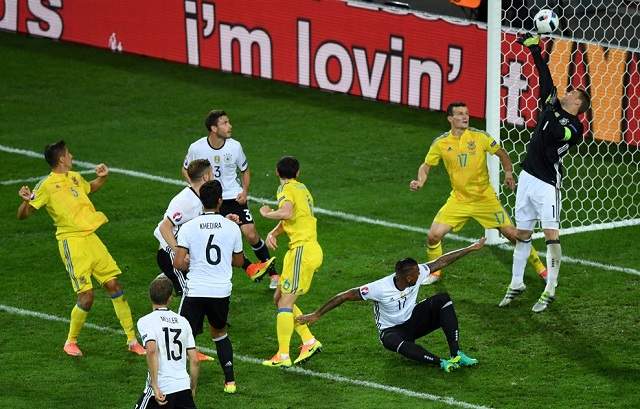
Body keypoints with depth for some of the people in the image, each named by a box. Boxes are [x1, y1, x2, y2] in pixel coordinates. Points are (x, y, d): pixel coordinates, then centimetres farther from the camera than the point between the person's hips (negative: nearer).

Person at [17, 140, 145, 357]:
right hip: (72, 241, -7)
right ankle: (71, 342, 12)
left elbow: (90, 188, 38)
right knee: (86, 295, -11)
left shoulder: (75, 177, 14)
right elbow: (23, 215, -9)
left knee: (114, 285, 6)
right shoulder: (47, 185, -8)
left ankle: (132, 340, 15)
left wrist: (102, 177, 19)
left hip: (91, 237, 7)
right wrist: (26, 201, -30)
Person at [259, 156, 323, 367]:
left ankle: (283, 356, -12)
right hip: (312, 249, 9)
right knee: (279, 298, 15)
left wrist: (266, 213, -8)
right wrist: (273, 234, 2)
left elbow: (287, 213, -26)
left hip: (302, 249, -9)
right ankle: (310, 342, 13)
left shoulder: (287, 188, -7)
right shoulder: (302, 188, 20)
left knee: (285, 302, -9)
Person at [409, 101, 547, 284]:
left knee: (512, 233, -2)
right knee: (433, 235, -11)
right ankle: (435, 272, 15)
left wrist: (508, 173, -13)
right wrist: (420, 181, -13)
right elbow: (426, 166, 7)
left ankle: (539, 268, 15)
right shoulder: (440, 143, -5)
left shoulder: (479, 137, -9)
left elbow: (502, 153, 4)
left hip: (485, 198, -1)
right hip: (458, 199, 1)